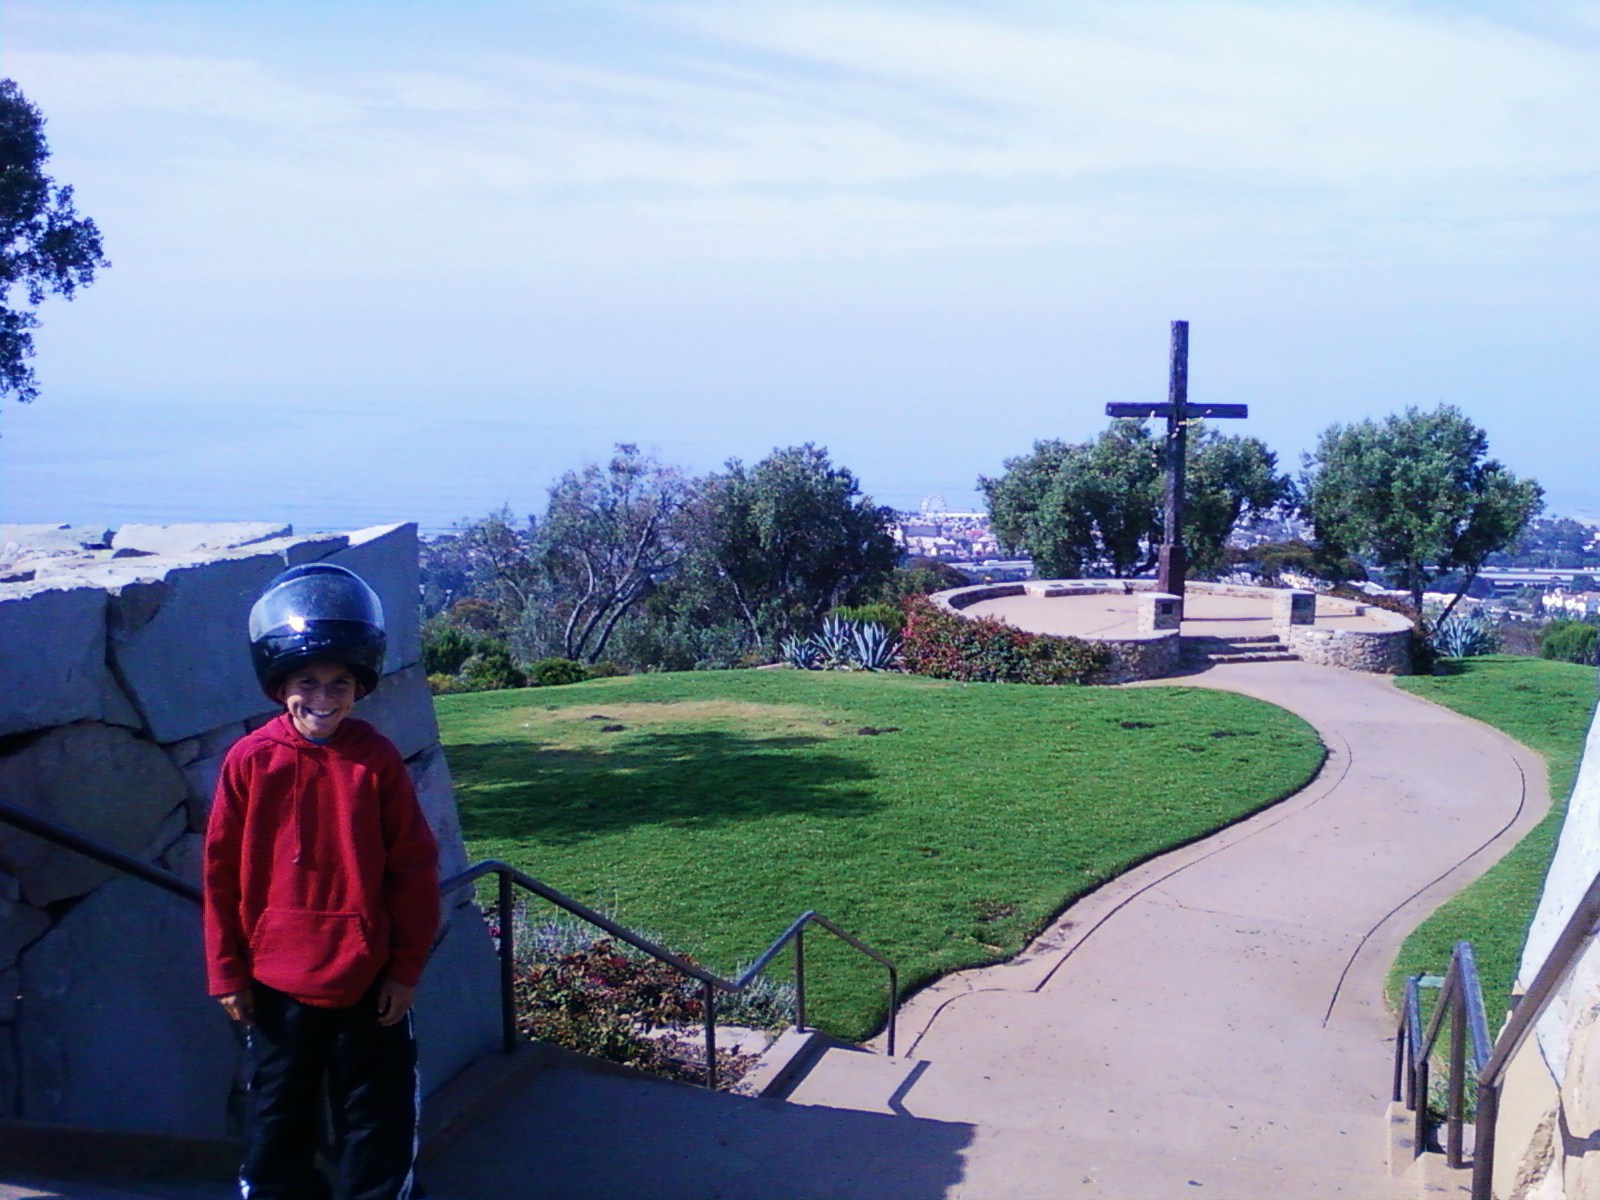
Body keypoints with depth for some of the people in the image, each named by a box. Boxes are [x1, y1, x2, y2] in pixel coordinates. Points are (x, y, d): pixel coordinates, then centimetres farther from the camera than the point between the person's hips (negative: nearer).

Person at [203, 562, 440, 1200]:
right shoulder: (250, 760, -8)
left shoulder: (378, 760, -9)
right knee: (278, 1121, 16)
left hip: (369, 981, -1)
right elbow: (222, 872, -1)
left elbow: (414, 870, -4)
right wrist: (225, 971, 1)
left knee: (378, 1122, 12)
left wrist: (407, 967, -3)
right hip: (277, 981, 1)